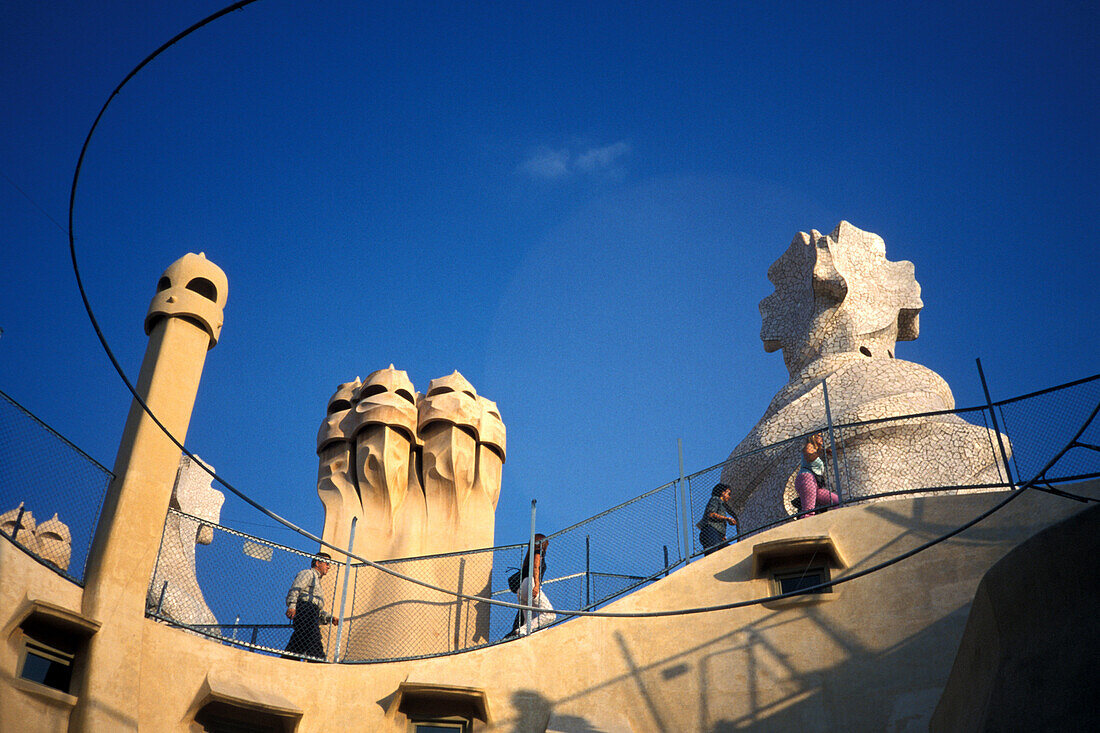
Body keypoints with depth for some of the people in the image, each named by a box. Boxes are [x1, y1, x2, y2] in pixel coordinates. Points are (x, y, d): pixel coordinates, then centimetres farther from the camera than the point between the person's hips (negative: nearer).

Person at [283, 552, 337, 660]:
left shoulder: (316, 579, 37)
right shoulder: (308, 573, 10)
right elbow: (294, 590, -9)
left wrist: (330, 618, 19)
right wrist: (292, 605, -26)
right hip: (305, 609, -9)